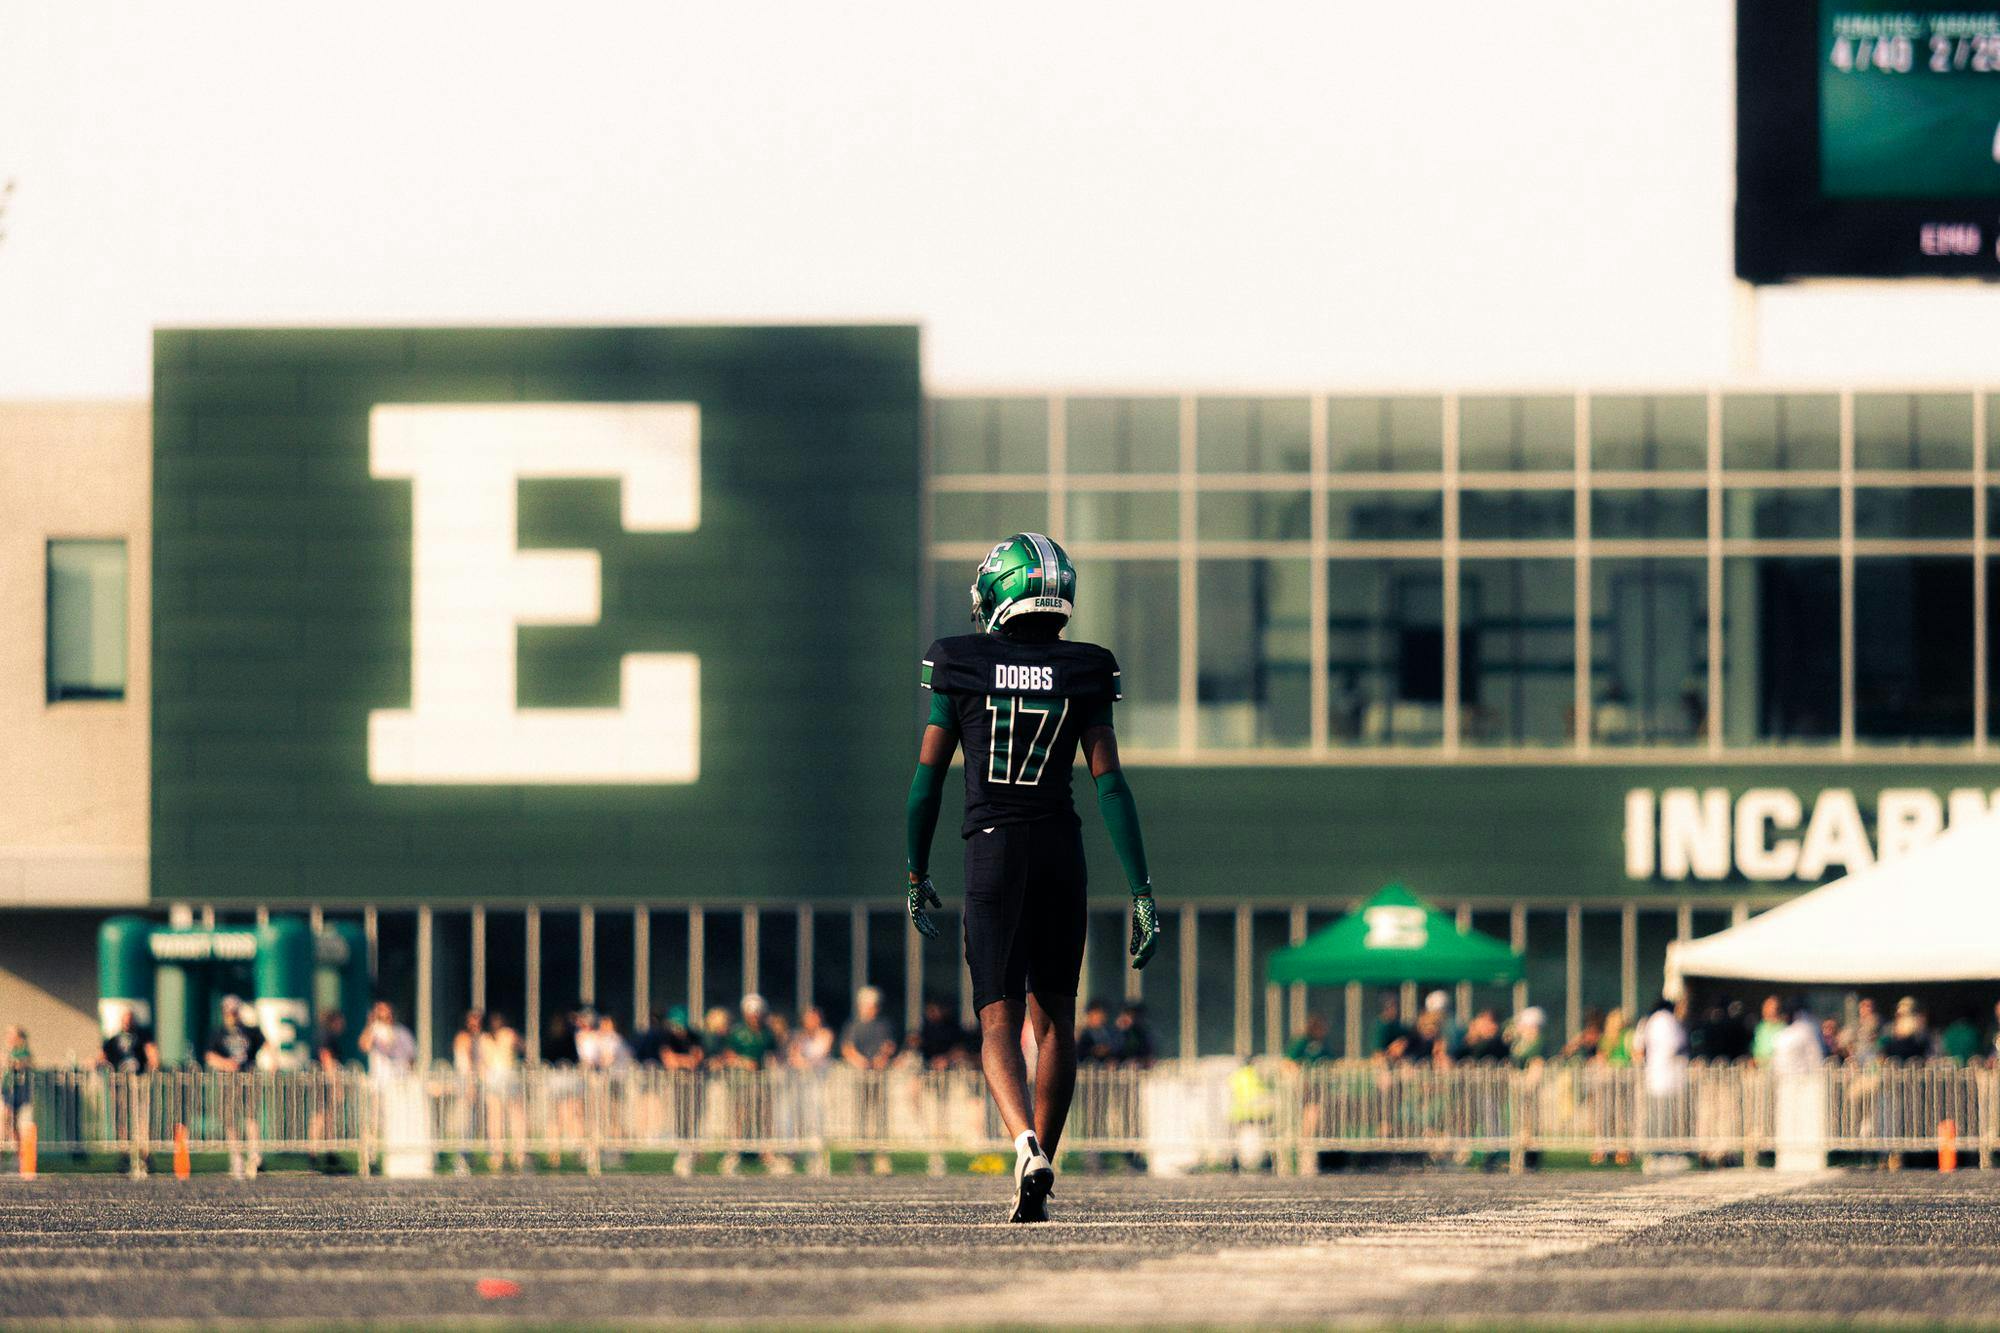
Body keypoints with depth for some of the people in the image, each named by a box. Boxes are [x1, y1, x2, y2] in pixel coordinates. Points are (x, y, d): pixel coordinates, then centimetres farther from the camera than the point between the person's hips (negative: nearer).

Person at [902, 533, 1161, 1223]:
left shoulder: (960, 666, -2)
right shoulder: (1083, 674, 0)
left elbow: (928, 776, 2)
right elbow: (1110, 783, -5)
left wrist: (916, 874, 14)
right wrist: (1141, 892, -3)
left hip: (992, 854, -1)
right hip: (1063, 852, 2)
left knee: (1000, 1023, -2)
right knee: (1054, 1017, 15)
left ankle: (1026, 1143, -29)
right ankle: (1040, 1177, 15)